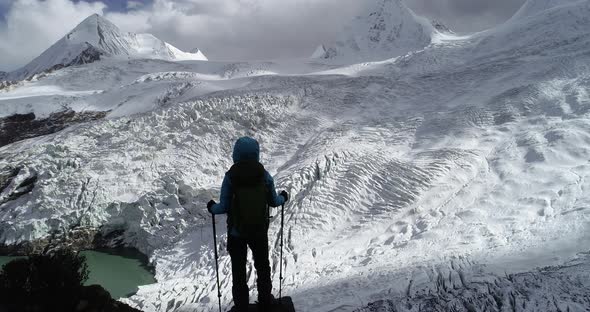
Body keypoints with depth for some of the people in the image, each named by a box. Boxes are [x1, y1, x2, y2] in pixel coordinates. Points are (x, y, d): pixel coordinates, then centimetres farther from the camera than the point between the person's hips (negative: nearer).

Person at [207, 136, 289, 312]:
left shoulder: (230, 177, -18)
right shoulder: (264, 175, -13)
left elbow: (224, 207, -15)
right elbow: (273, 202, -3)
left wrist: (212, 207, 7)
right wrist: (283, 198, 19)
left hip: (236, 232, -2)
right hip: (260, 231, 2)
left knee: (239, 271, 18)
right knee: (262, 266, 25)